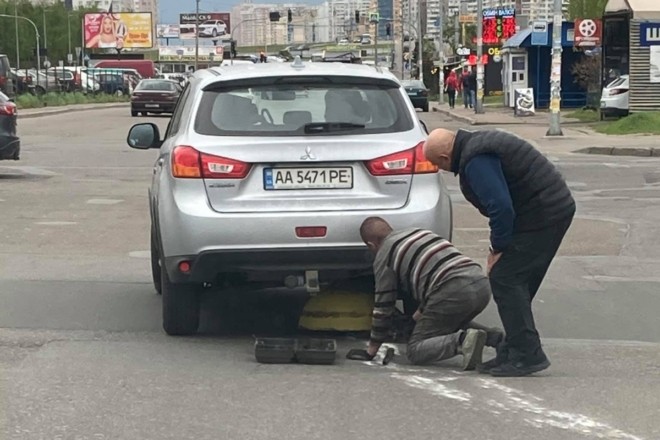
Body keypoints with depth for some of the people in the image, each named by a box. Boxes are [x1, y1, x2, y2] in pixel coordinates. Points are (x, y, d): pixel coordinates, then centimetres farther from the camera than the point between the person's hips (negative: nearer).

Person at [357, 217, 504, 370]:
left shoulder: (384, 255, 9)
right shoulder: (419, 232, 30)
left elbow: (383, 305, 12)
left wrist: (373, 346, 23)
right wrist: (423, 310, 50)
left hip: (454, 292, -8)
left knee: (414, 351, 3)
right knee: (452, 323, 36)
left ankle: (462, 341, -21)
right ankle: (492, 336, 10)